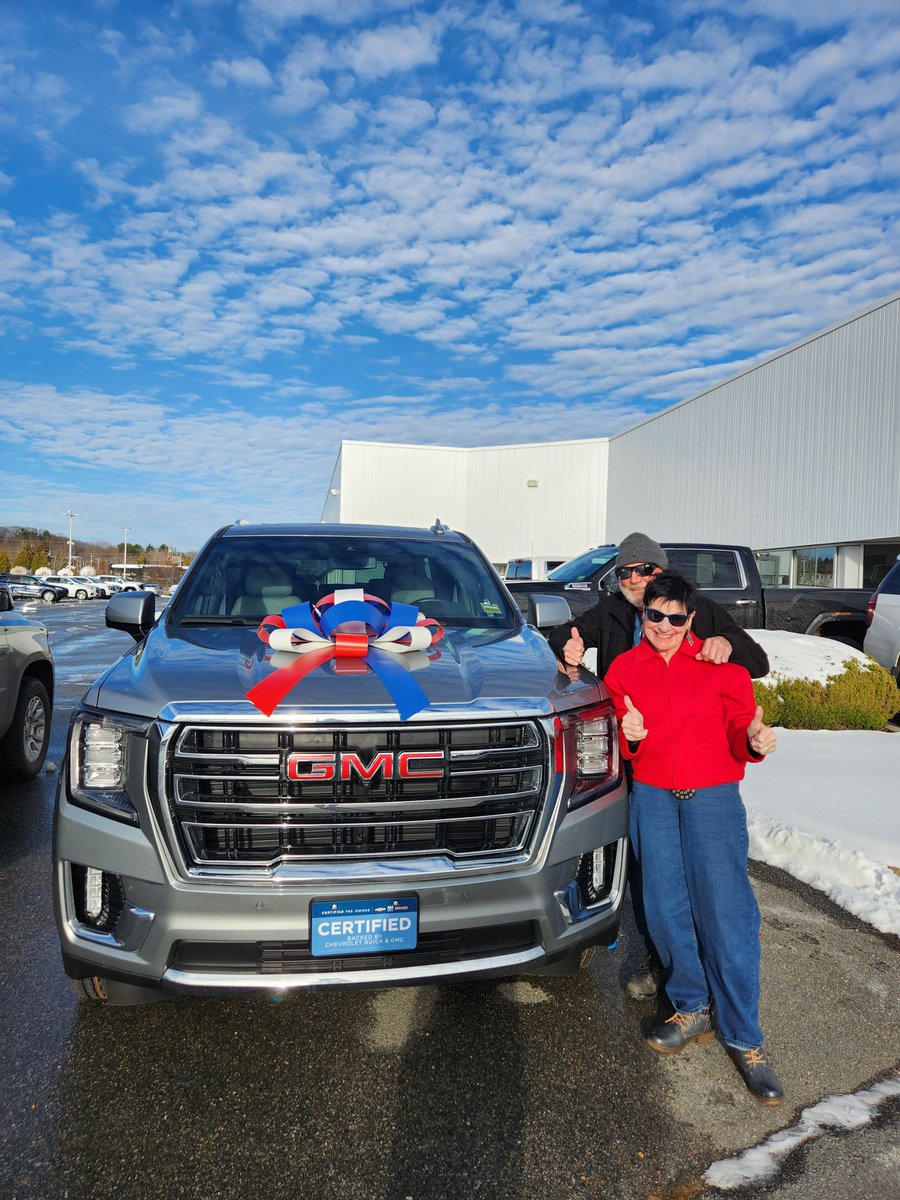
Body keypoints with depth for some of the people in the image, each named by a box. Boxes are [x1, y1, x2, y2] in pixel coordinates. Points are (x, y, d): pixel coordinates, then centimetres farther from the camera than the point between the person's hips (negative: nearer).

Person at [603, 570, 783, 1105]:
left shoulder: (721, 666, 3)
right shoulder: (623, 669, 8)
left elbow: (738, 729, 1)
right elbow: (621, 743, 11)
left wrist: (754, 740, -21)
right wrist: (630, 736, -12)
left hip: (713, 795, -2)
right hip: (652, 797, 2)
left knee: (726, 910, -5)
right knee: (667, 908, 6)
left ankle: (744, 1037, 9)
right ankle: (693, 1010, 26)